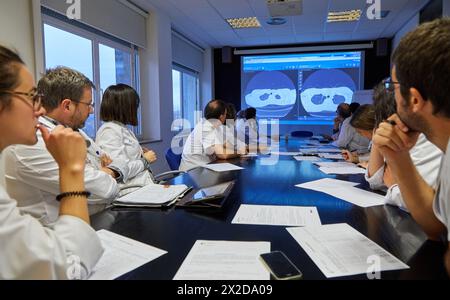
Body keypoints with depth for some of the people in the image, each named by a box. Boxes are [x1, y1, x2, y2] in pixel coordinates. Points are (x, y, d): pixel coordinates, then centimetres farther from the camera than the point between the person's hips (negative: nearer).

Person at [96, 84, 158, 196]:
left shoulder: (123, 128, 21)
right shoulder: (109, 131, -9)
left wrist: (139, 153, 12)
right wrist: (145, 160, -5)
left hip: (143, 185, 9)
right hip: (130, 190, -9)